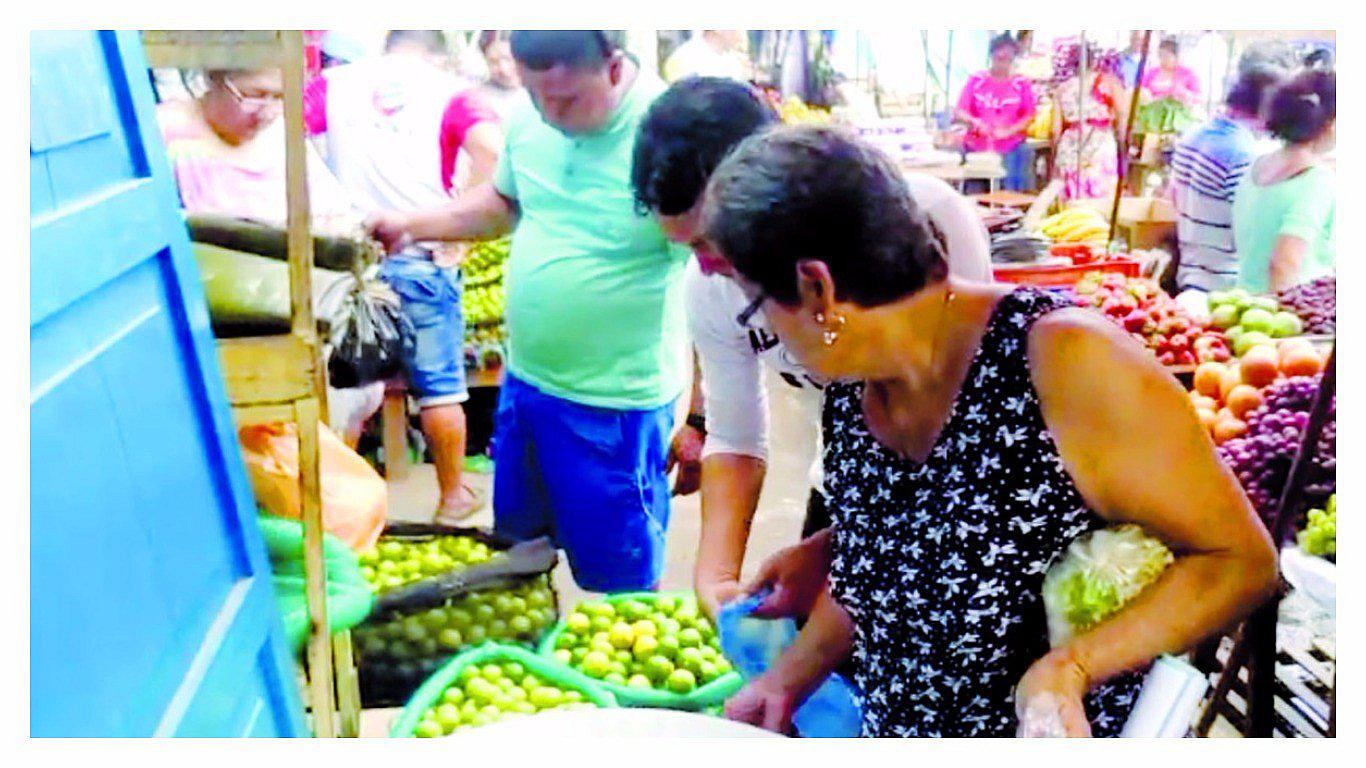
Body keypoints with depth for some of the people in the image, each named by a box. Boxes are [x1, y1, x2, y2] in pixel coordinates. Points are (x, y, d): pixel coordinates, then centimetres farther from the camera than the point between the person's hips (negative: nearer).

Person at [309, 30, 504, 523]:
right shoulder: (448, 91, 4)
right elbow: (489, 147, -15)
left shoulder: (334, 83, 10)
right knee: (439, 385, 10)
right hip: (424, 257, -2)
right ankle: (453, 496, 23)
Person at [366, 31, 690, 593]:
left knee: (618, 577, 10)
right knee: (516, 548, 25)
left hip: (614, 403, -6)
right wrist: (412, 225, 7)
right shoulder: (531, 119, -2)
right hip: (524, 378, 7)